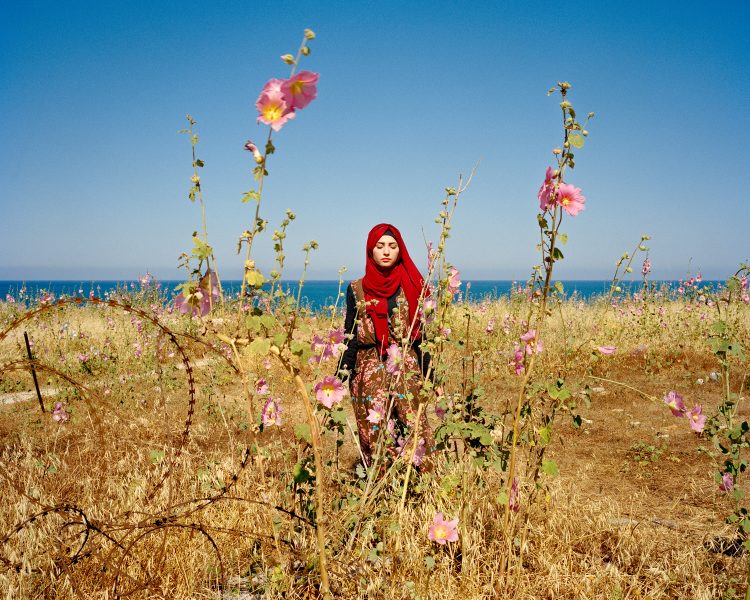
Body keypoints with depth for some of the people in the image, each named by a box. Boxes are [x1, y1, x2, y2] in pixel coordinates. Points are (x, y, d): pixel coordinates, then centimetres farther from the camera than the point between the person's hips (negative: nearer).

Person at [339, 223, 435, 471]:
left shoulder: (412, 286, 6)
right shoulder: (357, 289, 5)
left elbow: (421, 332, 7)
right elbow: (350, 336, 5)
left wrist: (428, 375, 2)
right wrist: (343, 376, -2)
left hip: (407, 369, 0)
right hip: (370, 372, 0)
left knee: (412, 425, -7)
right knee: (374, 430, 1)